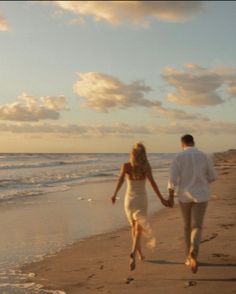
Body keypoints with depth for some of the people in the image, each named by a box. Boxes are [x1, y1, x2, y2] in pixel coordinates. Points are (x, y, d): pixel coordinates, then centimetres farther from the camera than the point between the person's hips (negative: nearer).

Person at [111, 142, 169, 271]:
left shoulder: (126, 166, -3)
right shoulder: (146, 166, -7)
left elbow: (121, 179, -16)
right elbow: (152, 182, -16)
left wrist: (115, 195, -19)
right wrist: (161, 198, -16)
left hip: (129, 199, 2)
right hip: (141, 200, -2)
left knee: (134, 226, 22)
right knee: (138, 230, -3)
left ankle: (140, 254, 34)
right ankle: (133, 253, -29)